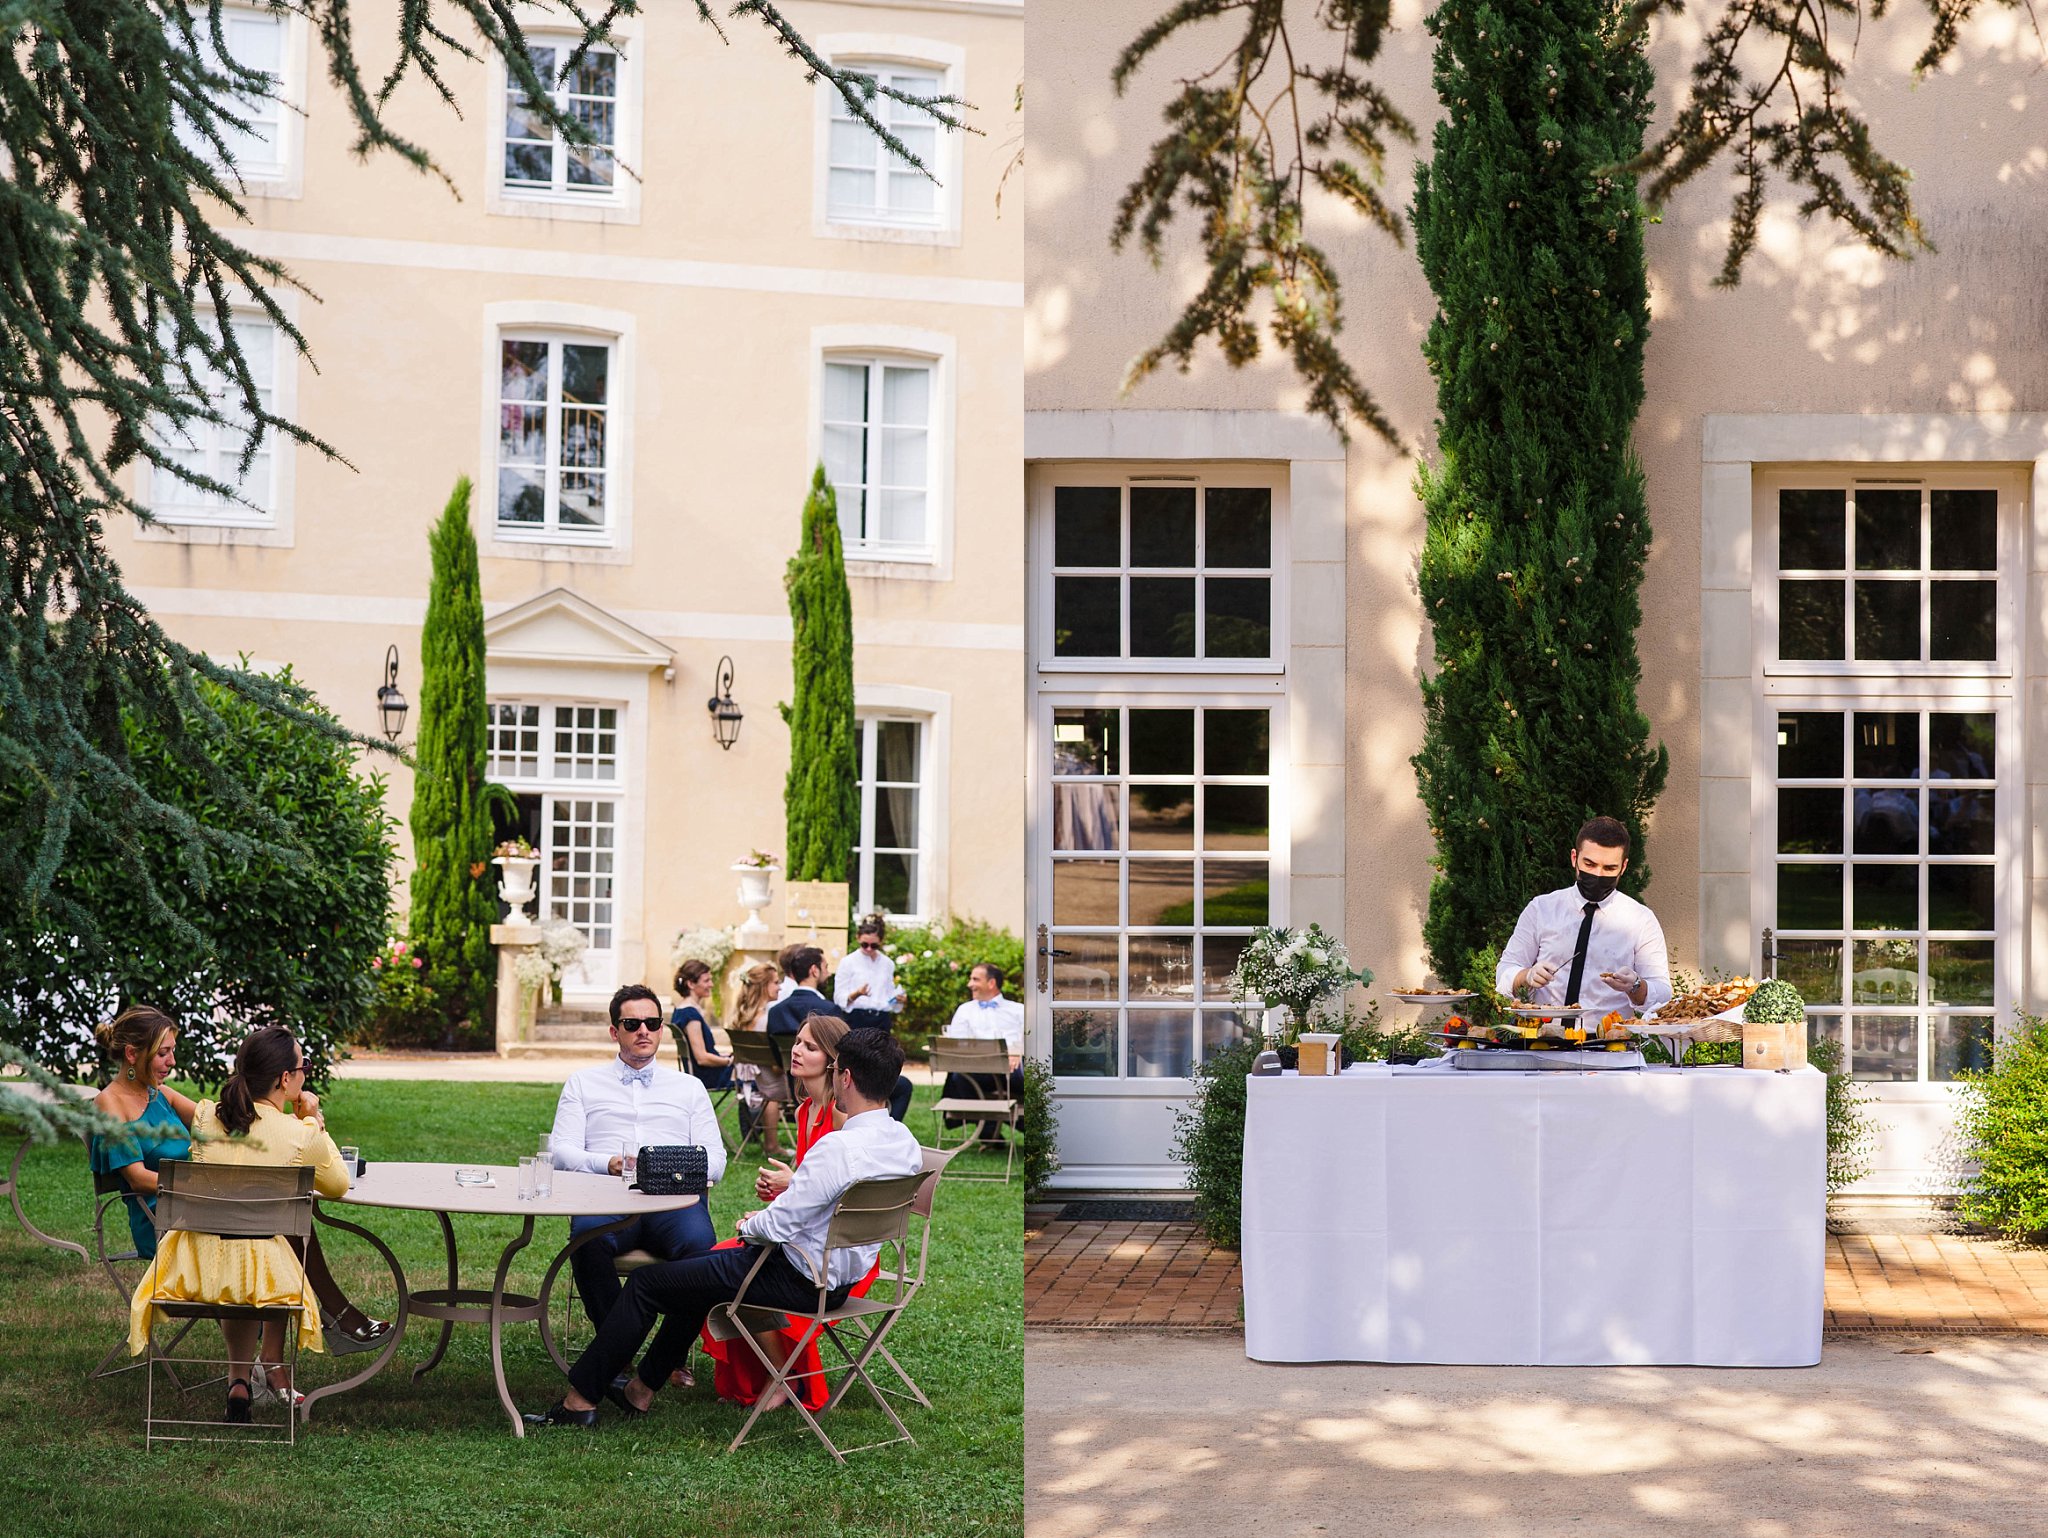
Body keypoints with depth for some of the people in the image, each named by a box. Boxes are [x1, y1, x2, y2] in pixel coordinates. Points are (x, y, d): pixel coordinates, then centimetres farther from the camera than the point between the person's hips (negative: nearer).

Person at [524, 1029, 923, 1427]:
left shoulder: (839, 1147, -29)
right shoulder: (905, 1142, -2)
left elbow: (777, 1226, -25)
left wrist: (750, 1226, -4)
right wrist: (792, 1185, 7)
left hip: (799, 1282, -9)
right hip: (842, 1284, 9)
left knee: (647, 1282, 6)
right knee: (696, 1267, 30)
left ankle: (579, 1400, 16)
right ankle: (643, 1390, 36)